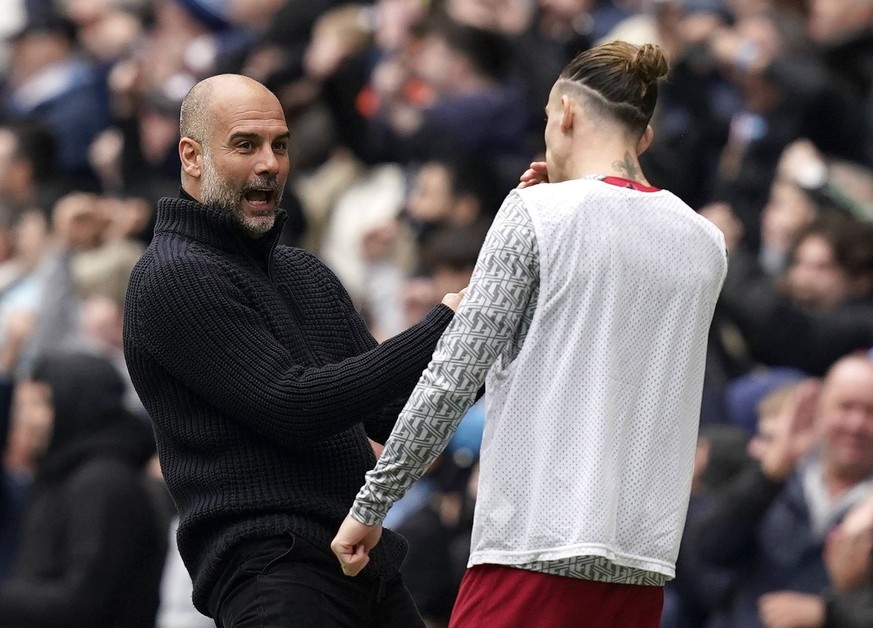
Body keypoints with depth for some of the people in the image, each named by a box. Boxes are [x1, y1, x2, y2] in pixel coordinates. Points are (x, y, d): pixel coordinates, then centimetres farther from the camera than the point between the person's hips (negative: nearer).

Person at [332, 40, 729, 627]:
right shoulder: (706, 244, 11)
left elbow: (454, 375, -8)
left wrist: (371, 504, -2)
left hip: (537, 551, -6)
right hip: (643, 565, 6)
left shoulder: (539, 213, -5)